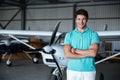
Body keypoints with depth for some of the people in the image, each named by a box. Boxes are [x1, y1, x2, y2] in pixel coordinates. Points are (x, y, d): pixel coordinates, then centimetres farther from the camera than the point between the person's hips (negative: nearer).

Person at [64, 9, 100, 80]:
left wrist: (75, 50, -9)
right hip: (72, 71, 1)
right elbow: (67, 54, -9)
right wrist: (87, 54, -12)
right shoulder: (69, 35, 4)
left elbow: (93, 53, -14)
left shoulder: (93, 34, 0)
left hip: (89, 71, -1)